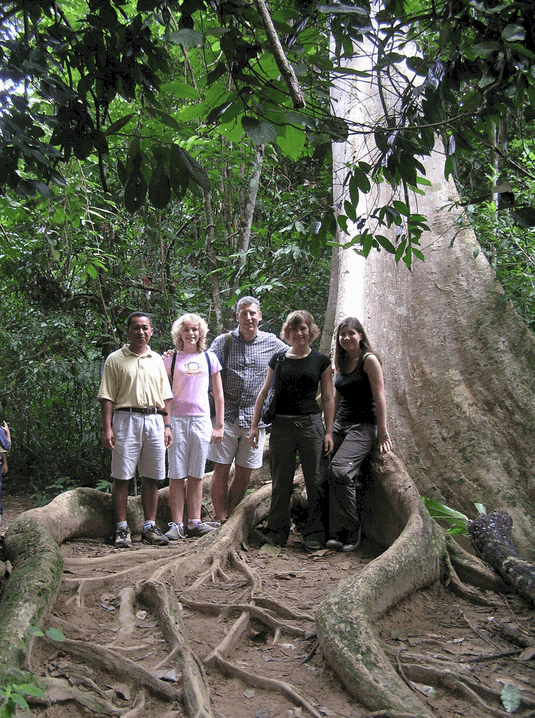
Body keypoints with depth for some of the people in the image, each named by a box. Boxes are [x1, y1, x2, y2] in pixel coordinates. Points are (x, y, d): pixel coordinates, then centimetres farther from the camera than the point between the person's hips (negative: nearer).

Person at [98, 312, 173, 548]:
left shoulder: (157, 360, 17)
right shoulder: (115, 359, 5)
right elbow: (107, 397, 0)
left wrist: (167, 426, 9)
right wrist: (107, 428, -9)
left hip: (154, 420, 4)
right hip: (126, 419, -4)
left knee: (151, 477, 5)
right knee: (121, 477, -3)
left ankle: (150, 527, 13)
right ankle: (122, 529, 4)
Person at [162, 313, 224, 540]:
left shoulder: (209, 358, 10)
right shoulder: (171, 359, 7)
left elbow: (218, 395, 12)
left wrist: (219, 425, 6)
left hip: (202, 420, 1)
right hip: (177, 419, -1)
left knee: (196, 475, 6)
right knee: (176, 475, -2)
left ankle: (194, 523, 11)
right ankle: (176, 525, 2)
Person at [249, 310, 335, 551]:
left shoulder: (321, 361, 5)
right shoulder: (278, 359, 9)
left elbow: (328, 399, 5)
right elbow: (264, 393, 13)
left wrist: (329, 432, -1)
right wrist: (255, 425, 8)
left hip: (311, 424, -1)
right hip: (281, 424, 2)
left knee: (315, 481, 1)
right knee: (280, 481, 6)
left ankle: (314, 534, 11)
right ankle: (277, 532, 16)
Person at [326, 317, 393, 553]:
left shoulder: (369, 360, -5)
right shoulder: (341, 363, 16)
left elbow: (379, 396, -9)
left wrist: (382, 432, -11)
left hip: (363, 426, -7)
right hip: (340, 425, 7)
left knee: (339, 470, -25)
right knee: (328, 474, -13)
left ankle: (351, 533, -15)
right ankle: (337, 533, -10)